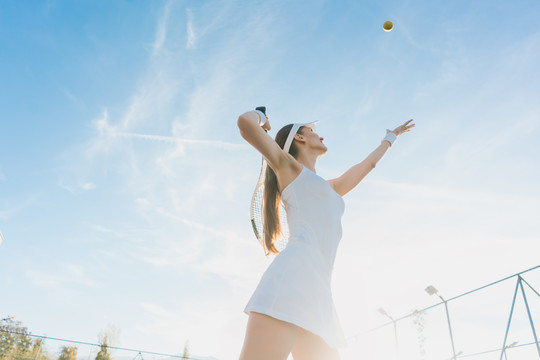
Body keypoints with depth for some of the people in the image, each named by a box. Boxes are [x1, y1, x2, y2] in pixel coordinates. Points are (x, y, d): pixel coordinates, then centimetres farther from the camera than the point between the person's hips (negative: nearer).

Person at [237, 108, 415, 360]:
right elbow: (246, 123, 2)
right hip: (294, 273, -8)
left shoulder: (330, 188, 36)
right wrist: (260, 117, 24)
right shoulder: (289, 167, 15)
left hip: (318, 292, 8)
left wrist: (391, 137, 66)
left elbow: (368, 164, 52)